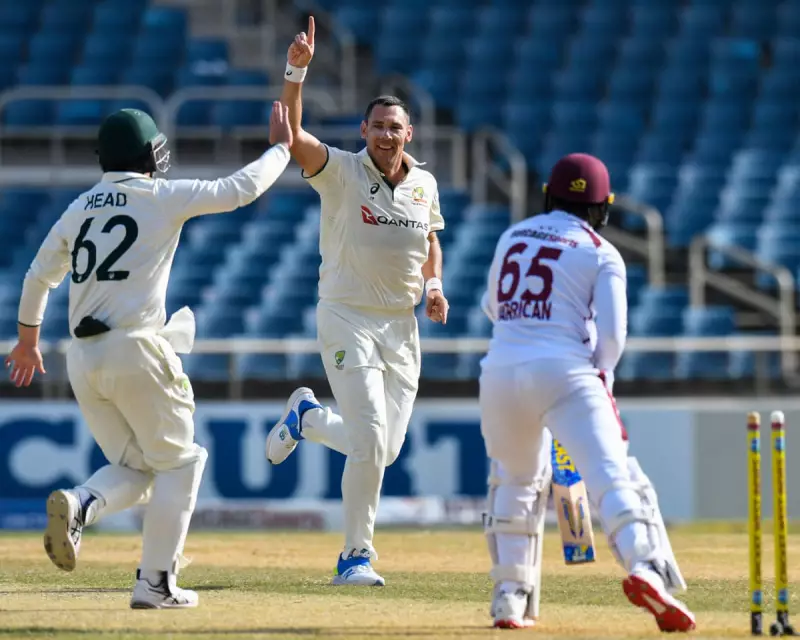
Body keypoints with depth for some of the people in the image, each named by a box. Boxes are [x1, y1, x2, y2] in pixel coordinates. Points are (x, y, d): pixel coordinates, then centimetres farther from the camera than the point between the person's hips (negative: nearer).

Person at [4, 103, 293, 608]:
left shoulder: (79, 208, 14)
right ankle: (156, 584, 2)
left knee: (134, 466, 17)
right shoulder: (164, 198, -2)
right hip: (136, 352, -5)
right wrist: (281, 148, 17)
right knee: (177, 463, 10)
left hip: (84, 360, 6)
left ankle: (79, 504, -15)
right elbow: (240, 189, 0)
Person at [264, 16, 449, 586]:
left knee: (384, 450, 8)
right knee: (371, 442, -15)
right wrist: (296, 71, -36)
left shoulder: (424, 185, 6)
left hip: (402, 326, 5)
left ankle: (308, 416, 37)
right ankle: (357, 554, 0)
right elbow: (291, 134, -24)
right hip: (348, 320, -5)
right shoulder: (341, 171, -9)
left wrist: (435, 287, 4)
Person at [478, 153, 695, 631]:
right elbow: (612, 336, -2)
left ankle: (510, 597, 20)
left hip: (501, 373, 4)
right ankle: (645, 565, -42)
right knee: (612, 474, -15)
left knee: (518, 480, 26)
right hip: (564, 374, -4)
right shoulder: (602, 254, 6)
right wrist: (602, 374, 14)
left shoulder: (513, 238, 19)